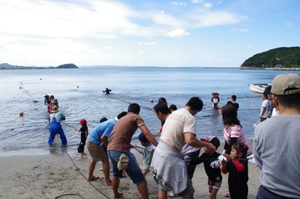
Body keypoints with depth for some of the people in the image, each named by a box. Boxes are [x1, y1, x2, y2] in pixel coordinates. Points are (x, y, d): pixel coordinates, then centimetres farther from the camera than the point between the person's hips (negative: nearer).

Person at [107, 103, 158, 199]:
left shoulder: (121, 119, 25)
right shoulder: (136, 117, 3)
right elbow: (146, 133, -13)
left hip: (110, 150, 9)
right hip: (120, 151, -8)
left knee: (116, 173, 33)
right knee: (139, 178, 0)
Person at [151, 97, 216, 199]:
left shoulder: (174, 113, 14)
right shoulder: (190, 118, -11)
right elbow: (190, 140, -25)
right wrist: (207, 144, -9)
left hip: (160, 152, 9)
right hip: (171, 156, -9)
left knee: (163, 186, 24)